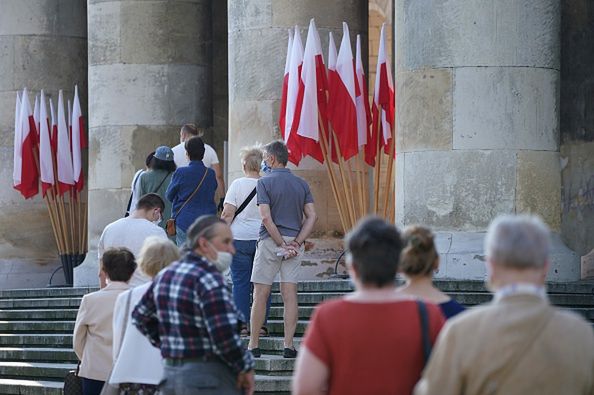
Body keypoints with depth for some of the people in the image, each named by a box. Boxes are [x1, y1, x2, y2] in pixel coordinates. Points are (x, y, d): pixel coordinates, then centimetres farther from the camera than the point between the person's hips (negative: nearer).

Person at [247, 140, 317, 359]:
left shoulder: (265, 182, -6)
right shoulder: (301, 184, 9)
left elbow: (266, 218, -15)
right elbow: (311, 216, 2)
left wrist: (282, 244, -11)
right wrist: (296, 243, -3)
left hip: (271, 241, -4)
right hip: (294, 243, 4)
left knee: (261, 294, 2)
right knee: (290, 295, 4)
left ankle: (253, 345, 5)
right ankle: (289, 346, 1)